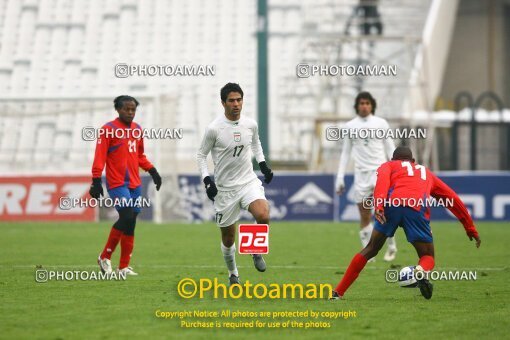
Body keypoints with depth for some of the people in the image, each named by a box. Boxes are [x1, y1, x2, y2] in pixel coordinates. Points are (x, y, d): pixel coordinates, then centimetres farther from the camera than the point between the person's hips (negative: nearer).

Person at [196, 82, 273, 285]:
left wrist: (263, 164, 10)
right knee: (228, 237, 6)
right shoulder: (214, 129, -12)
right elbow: (201, 155, -1)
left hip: (249, 181, 2)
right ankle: (233, 275, 30)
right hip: (225, 188, -2)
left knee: (263, 216, -27)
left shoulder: (250, 124, 0)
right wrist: (207, 180, -12)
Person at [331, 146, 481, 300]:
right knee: (427, 257, 14)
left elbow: (383, 179, 6)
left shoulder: (388, 166, 32)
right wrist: (471, 229, 43)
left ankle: (338, 292, 15)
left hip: (392, 205, 0)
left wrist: (378, 205, -10)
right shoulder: (427, 173, 40)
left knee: (371, 249, 17)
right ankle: (421, 271, -22)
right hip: (417, 209, 0)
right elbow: (453, 199, 38)